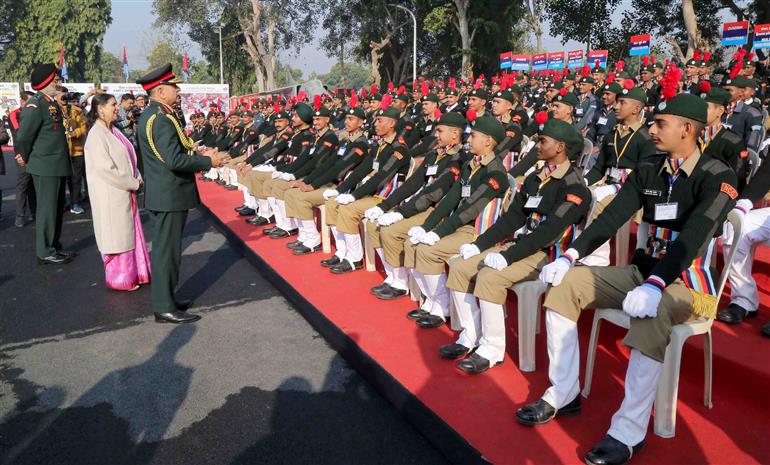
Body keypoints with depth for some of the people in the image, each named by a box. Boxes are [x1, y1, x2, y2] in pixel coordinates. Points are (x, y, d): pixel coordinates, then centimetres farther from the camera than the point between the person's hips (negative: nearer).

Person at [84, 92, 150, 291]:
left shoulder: (113, 131, 10)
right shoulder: (97, 134, -16)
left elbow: (127, 158, 16)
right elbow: (105, 168, -21)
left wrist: (137, 178, -1)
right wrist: (133, 184, -14)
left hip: (125, 192, 8)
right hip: (111, 195, -8)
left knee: (128, 232, 14)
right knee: (117, 235, 2)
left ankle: (133, 273, 26)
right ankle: (119, 279, 14)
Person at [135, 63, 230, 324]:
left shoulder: (150, 115, 13)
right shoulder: (161, 119, -20)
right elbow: (175, 160, -27)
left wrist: (197, 154, 11)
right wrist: (208, 161, -16)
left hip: (162, 194, 11)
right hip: (169, 195, -11)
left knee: (164, 248, 18)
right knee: (166, 250, -3)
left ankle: (164, 299, 30)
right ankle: (164, 308, 6)